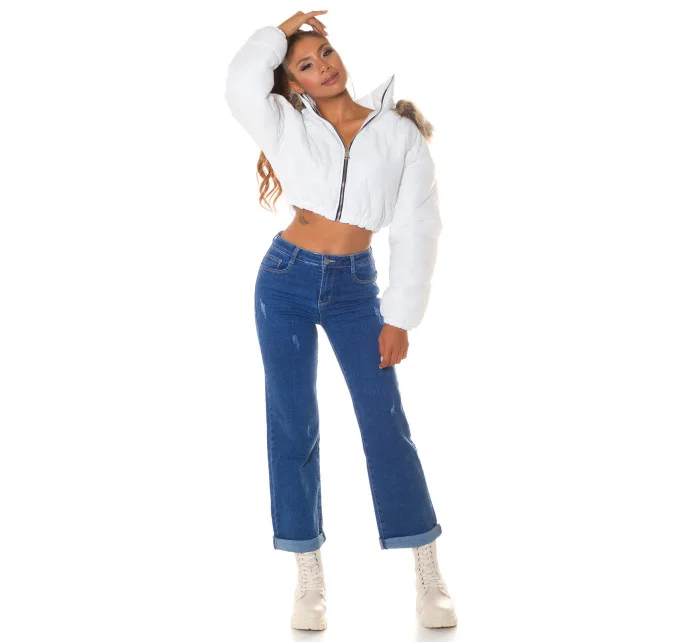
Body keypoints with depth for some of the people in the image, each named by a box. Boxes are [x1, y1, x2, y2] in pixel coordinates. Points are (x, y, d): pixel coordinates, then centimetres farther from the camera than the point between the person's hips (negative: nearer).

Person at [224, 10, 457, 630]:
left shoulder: (399, 134, 1)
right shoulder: (291, 128, 2)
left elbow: (417, 229, -1)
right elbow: (243, 85, -18)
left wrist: (399, 317, -4)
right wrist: (283, 28, -2)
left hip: (355, 287, 0)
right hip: (286, 280, 1)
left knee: (386, 423, -3)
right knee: (293, 427, 2)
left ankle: (429, 578, 6)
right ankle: (310, 577, 11)